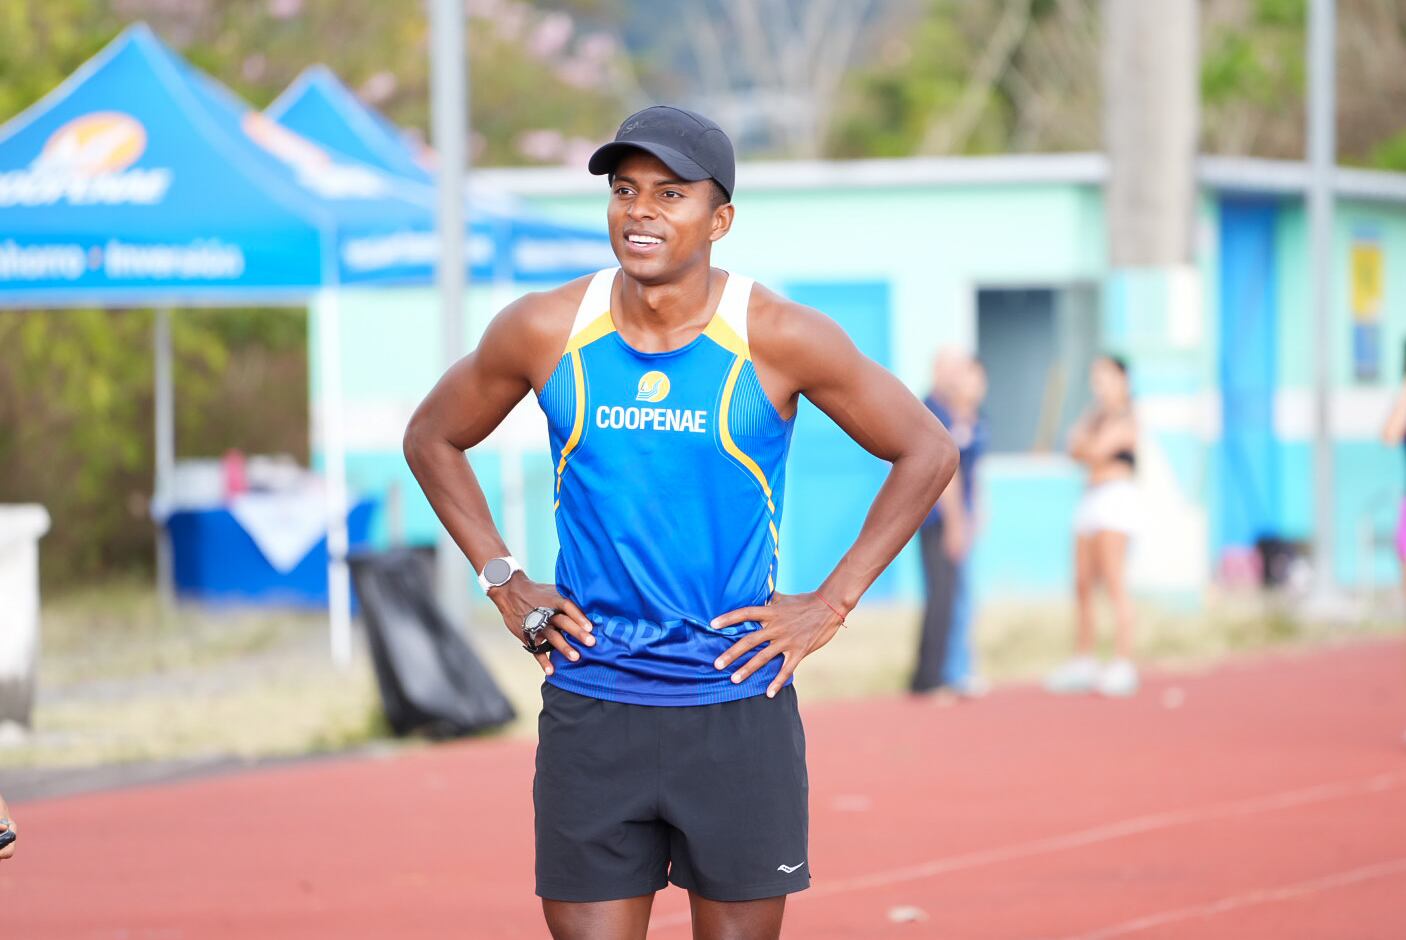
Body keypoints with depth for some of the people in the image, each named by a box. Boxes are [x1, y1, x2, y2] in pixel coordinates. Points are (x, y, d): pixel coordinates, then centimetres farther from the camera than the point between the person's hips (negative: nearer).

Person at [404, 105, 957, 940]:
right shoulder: (546, 332, -2)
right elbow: (433, 438, 16)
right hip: (590, 707, 1)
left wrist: (832, 604, -1)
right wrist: (503, 582, 7)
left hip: (737, 706, -1)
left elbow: (927, 452, 3)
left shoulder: (775, 338, -7)